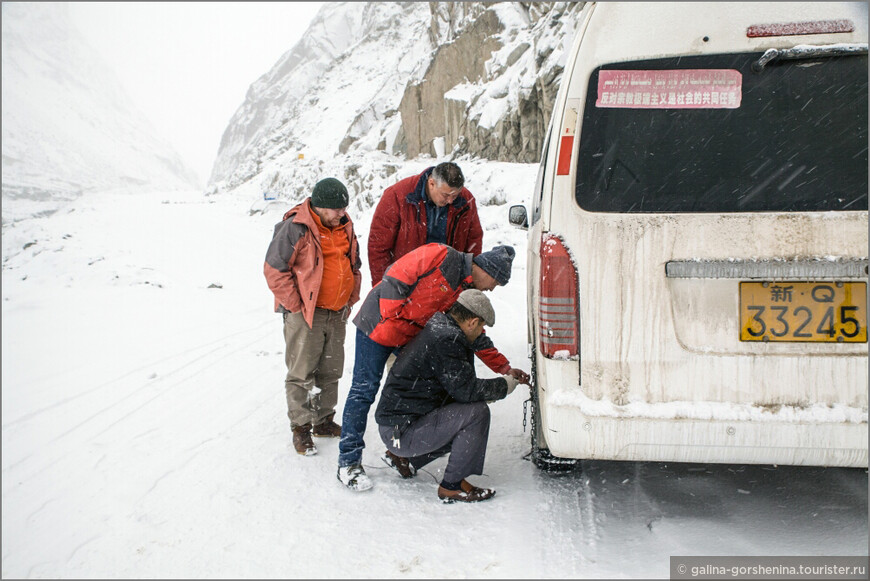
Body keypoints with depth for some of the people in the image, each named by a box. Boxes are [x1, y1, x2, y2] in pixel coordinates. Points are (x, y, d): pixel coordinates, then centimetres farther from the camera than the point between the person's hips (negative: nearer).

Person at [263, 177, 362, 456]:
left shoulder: (344, 226, 8)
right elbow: (274, 269, -13)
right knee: (302, 373, -2)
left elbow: (354, 264, 21)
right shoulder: (295, 228, -14)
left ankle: (324, 420, 28)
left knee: (331, 371, 14)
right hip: (305, 315, -7)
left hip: (337, 314, 7)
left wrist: (350, 300, 13)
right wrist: (296, 306, -12)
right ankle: (301, 428, 9)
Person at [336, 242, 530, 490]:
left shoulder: (467, 291, 7)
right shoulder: (441, 257, -19)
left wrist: (505, 368, 10)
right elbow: (394, 276, -21)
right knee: (364, 390, -5)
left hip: (411, 336, 9)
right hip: (379, 324, -8)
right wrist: (393, 317, -18)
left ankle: (398, 452, 22)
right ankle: (349, 463, 2)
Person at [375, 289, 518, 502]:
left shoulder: (437, 331, 12)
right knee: (477, 413, -17)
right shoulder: (446, 340, -20)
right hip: (402, 431, -11)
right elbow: (466, 390, -20)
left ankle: (406, 458, 22)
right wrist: (504, 386, -5)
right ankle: (452, 485, -6)